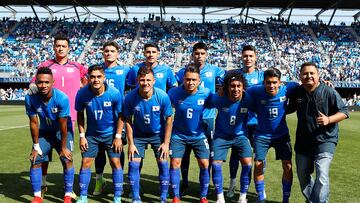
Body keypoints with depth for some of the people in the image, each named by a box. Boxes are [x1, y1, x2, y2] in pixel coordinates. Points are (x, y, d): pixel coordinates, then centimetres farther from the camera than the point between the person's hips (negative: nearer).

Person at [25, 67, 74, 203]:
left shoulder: (62, 98, -31)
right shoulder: (30, 99, -23)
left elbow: (63, 125, -23)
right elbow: (34, 123, -12)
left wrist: (63, 147, -15)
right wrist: (36, 146, -7)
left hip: (62, 131, -3)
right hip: (44, 132, 3)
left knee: (67, 160, -14)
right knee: (35, 161, -4)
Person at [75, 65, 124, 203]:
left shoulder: (114, 93, -21)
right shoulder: (82, 93, -16)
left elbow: (120, 116, -9)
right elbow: (80, 114, -1)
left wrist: (118, 137, -11)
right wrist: (82, 136, -4)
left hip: (111, 133, -1)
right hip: (91, 134, 2)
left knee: (115, 163, -2)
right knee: (85, 162, 1)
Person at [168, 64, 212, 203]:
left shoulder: (206, 93, -14)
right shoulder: (174, 93, -15)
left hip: (199, 135, 1)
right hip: (179, 135, 0)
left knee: (204, 164, -3)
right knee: (175, 163, -5)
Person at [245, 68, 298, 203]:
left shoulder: (286, 90, -14)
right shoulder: (256, 91, -18)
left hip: (282, 134, 1)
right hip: (262, 135, -1)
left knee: (287, 166, -4)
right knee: (258, 165, -1)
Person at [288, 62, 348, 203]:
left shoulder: (329, 92, -10)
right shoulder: (297, 93, 2)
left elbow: (344, 112, -8)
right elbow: (288, 109, 19)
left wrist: (328, 119, -24)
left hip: (325, 140, -5)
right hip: (303, 141, 5)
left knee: (322, 174, -19)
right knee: (302, 175, 17)